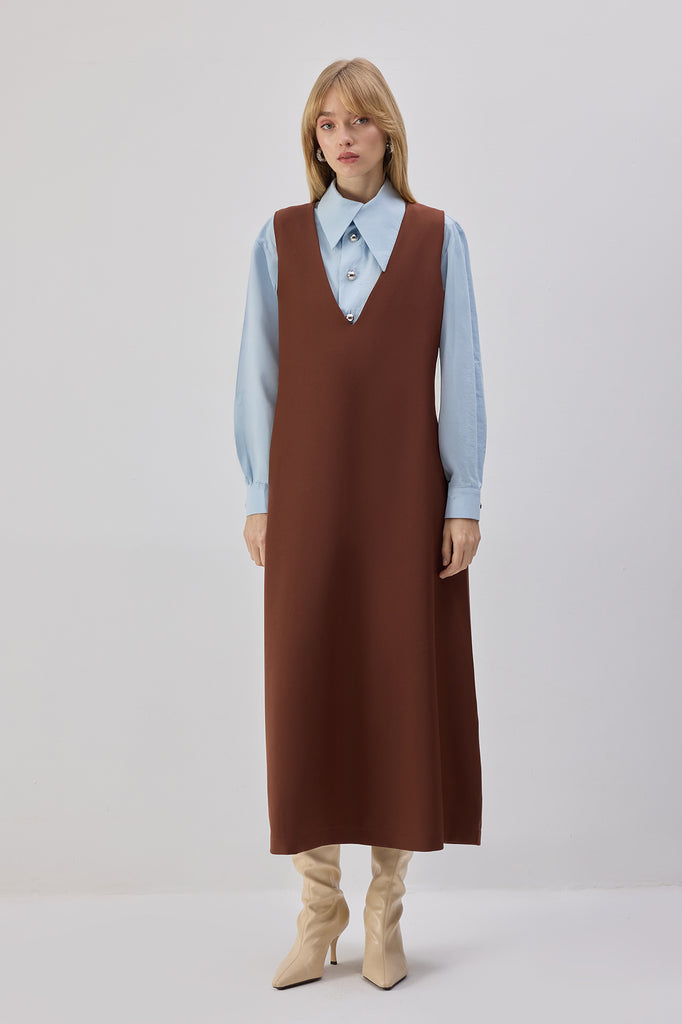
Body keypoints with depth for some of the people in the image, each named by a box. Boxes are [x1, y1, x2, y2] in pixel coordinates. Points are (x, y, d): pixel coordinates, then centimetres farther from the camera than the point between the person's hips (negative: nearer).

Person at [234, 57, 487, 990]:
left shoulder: (437, 238, 4)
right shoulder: (281, 238, 7)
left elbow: (461, 376, 1)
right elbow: (260, 374, 6)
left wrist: (464, 500, -4)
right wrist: (259, 497, 0)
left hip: (406, 494, -1)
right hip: (309, 494, 1)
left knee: (403, 688, 2)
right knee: (308, 692, 3)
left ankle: (386, 914, 17)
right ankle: (318, 912, 18)